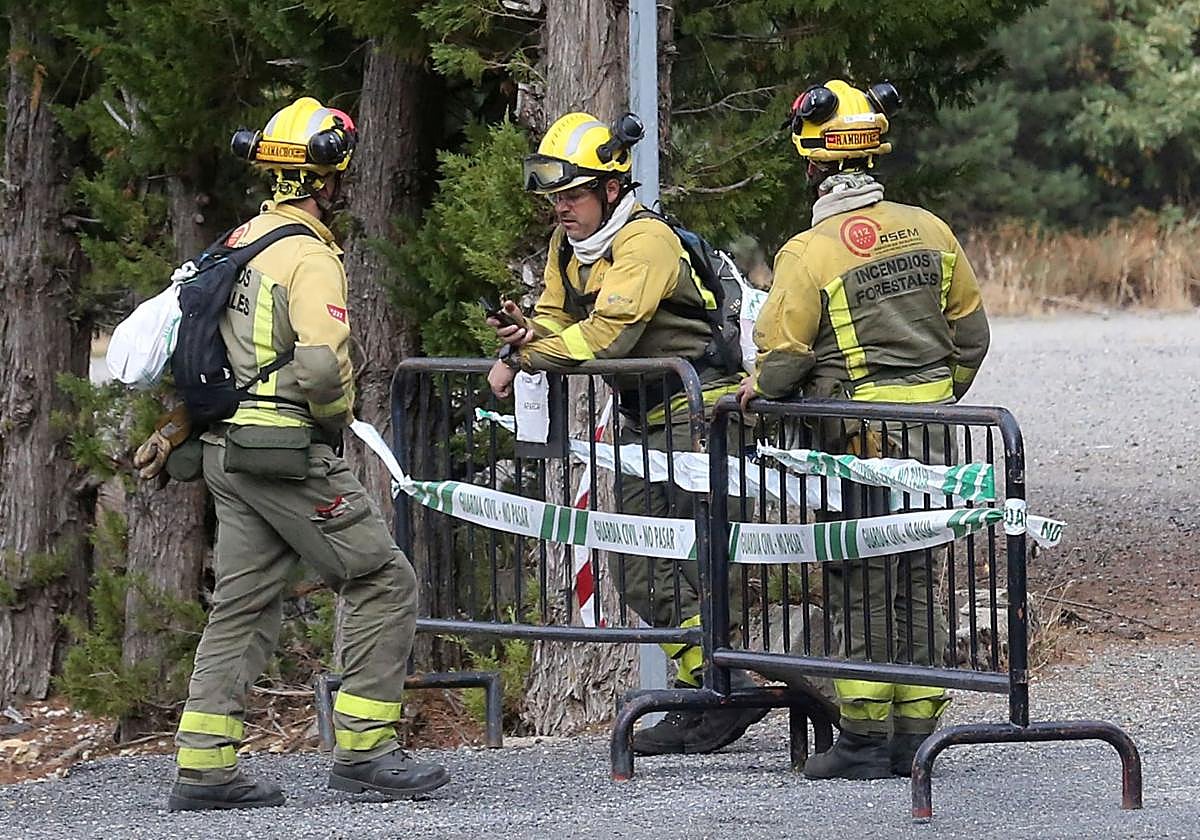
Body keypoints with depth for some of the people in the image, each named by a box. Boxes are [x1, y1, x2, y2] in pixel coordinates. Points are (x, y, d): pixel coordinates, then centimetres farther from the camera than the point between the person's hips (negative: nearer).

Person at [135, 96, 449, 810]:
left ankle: (205, 766, 8)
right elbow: (320, 368, -26)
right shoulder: (311, 257, -15)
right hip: (292, 452, -9)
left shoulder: (240, 242, 14)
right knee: (383, 582, -1)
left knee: (245, 604, 11)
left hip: (229, 451, 9)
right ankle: (364, 747, -3)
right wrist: (339, 414, -6)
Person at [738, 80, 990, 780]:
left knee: (862, 586, 1)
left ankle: (866, 740, 3)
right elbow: (971, 331, 12)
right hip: (931, 437, 5)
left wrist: (759, 388, 11)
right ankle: (916, 734, 13)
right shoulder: (928, 231, 4)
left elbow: (781, 355, -11)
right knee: (919, 582, 10)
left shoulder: (810, 253, -13)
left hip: (858, 439, -5)